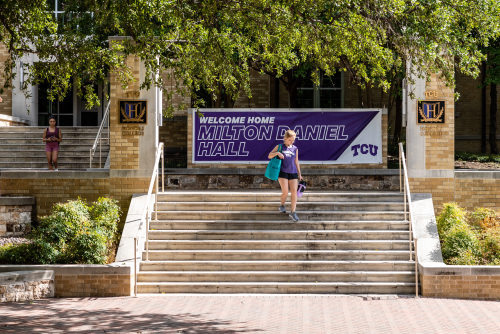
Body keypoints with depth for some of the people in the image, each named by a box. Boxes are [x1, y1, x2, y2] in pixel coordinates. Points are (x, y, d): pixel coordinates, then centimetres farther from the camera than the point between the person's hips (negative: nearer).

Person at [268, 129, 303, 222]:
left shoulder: (295, 149, 11)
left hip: (293, 173, 3)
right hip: (282, 172, -3)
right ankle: (282, 206, 18)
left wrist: (299, 174, 15)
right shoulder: (280, 147, 4)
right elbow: (269, 156, 2)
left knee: (294, 192, -7)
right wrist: (277, 153, -16)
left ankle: (293, 212, -5)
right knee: (285, 192, -11)